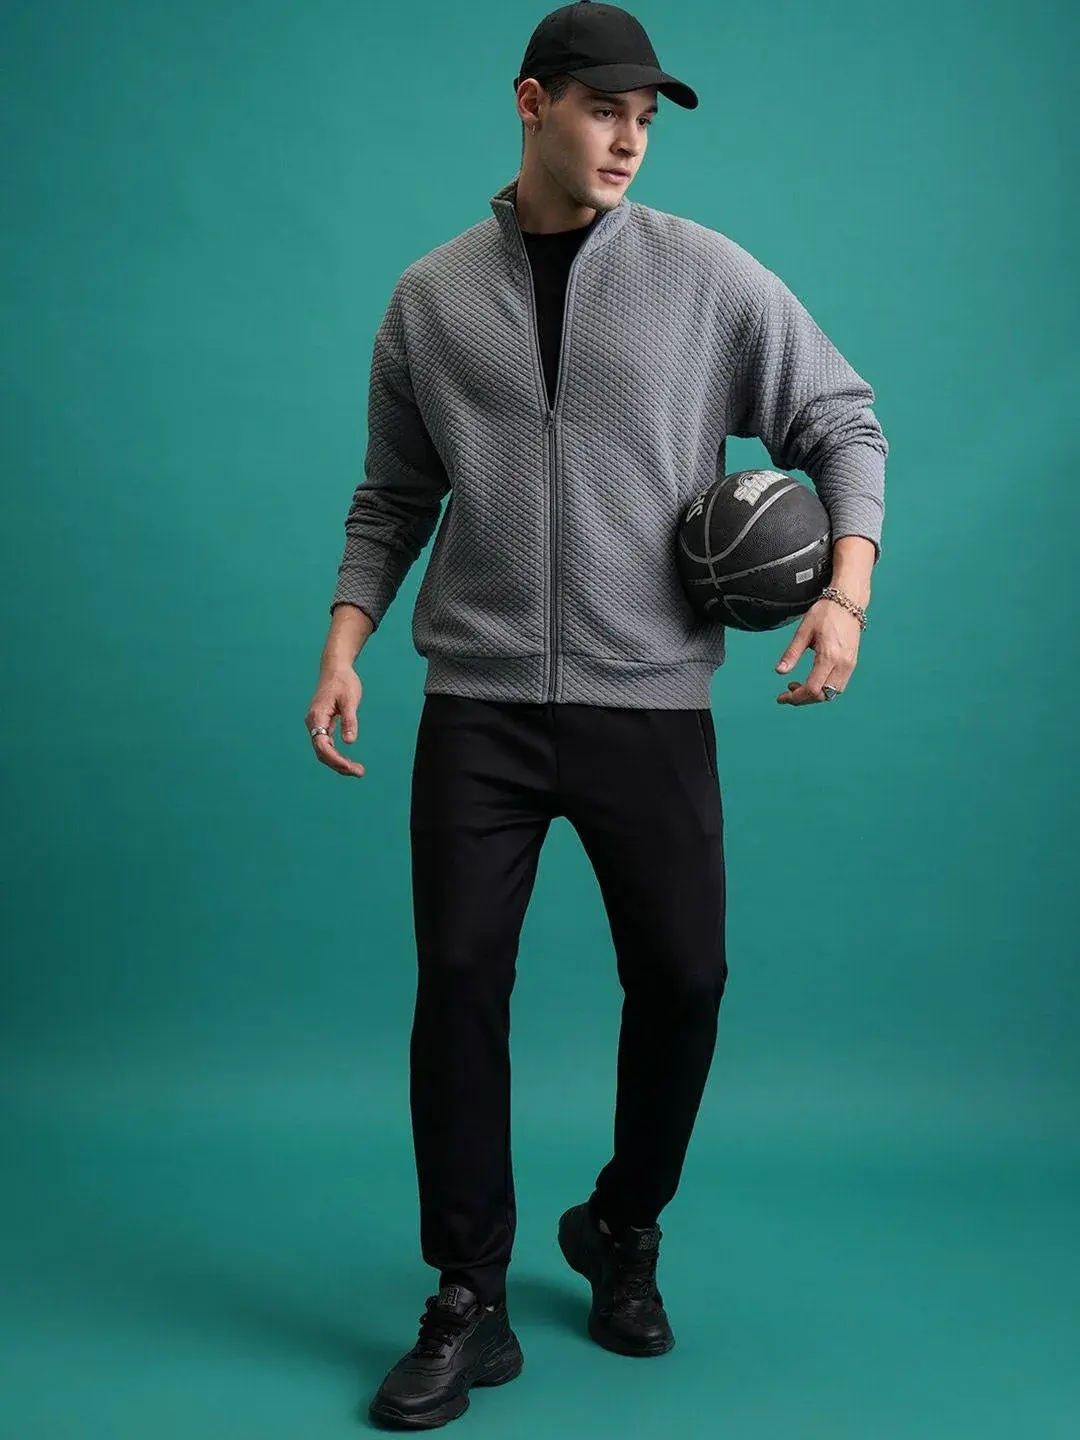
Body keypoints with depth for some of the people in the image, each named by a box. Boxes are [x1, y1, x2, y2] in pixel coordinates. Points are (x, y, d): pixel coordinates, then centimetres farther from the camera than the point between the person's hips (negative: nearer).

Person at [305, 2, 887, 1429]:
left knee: (682, 976, 3)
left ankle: (622, 1234, 31)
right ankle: (470, 1305, 12)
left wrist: (848, 586, -8)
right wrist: (345, 644, 2)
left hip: (651, 702, 0)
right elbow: (394, 495, 14)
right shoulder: (431, 298, 7)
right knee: (460, 980, -4)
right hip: (478, 704, 1)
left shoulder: (709, 275, 2)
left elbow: (845, 425, 7)